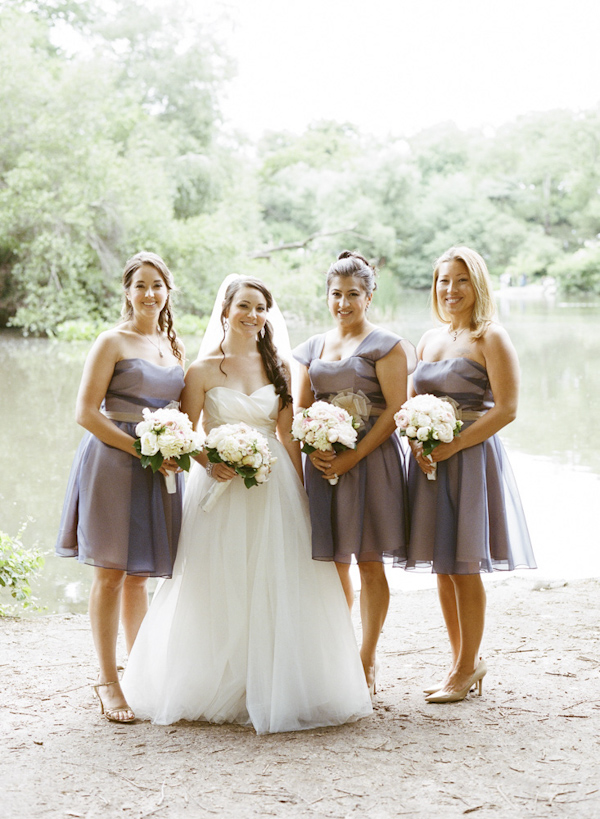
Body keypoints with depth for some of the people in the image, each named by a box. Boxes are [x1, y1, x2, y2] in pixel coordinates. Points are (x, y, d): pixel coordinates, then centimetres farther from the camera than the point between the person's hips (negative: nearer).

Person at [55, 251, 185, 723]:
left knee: (140, 574, 12)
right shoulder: (113, 342, -4)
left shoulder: (175, 345, 14)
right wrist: (140, 449, -16)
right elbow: (86, 412, -10)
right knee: (111, 573, -1)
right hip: (113, 464, -5)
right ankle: (108, 681, 6)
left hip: (159, 467, 5)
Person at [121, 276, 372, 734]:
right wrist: (209, 463, -17)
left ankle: (272, 690, 12)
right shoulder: (204, 369, 0)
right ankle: (218, 690, 11)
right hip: (222, 486, -2)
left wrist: (301, 492, 5)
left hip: (274, 486, 2)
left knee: (276, 586, 2)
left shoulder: (278, 368, 8)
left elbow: (288, 435, 9)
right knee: (219, 589, -1)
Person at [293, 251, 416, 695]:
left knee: (369, 562, 1)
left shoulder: (385, 344, -3)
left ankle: (368, 660, 12)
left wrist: (354, 456, -16)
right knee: (333, 562, 8)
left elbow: (396, 409, -10)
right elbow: (301, 409, 15)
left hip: (371, 460, -5)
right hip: (324, 463, 5)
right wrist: (313, 449, -5)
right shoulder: (314, 347, 14)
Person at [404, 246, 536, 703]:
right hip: (430, 461, 6)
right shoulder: (429, 340, 14)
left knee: (464, 567, -1)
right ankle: (464, 660, 22)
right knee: (443, 567, 9)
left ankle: (466, 668, 11)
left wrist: (451, 446, -17)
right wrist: (417, 444, -2)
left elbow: (506, 409, -13)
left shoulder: (491, 338, -5)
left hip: (471, 459, -6)